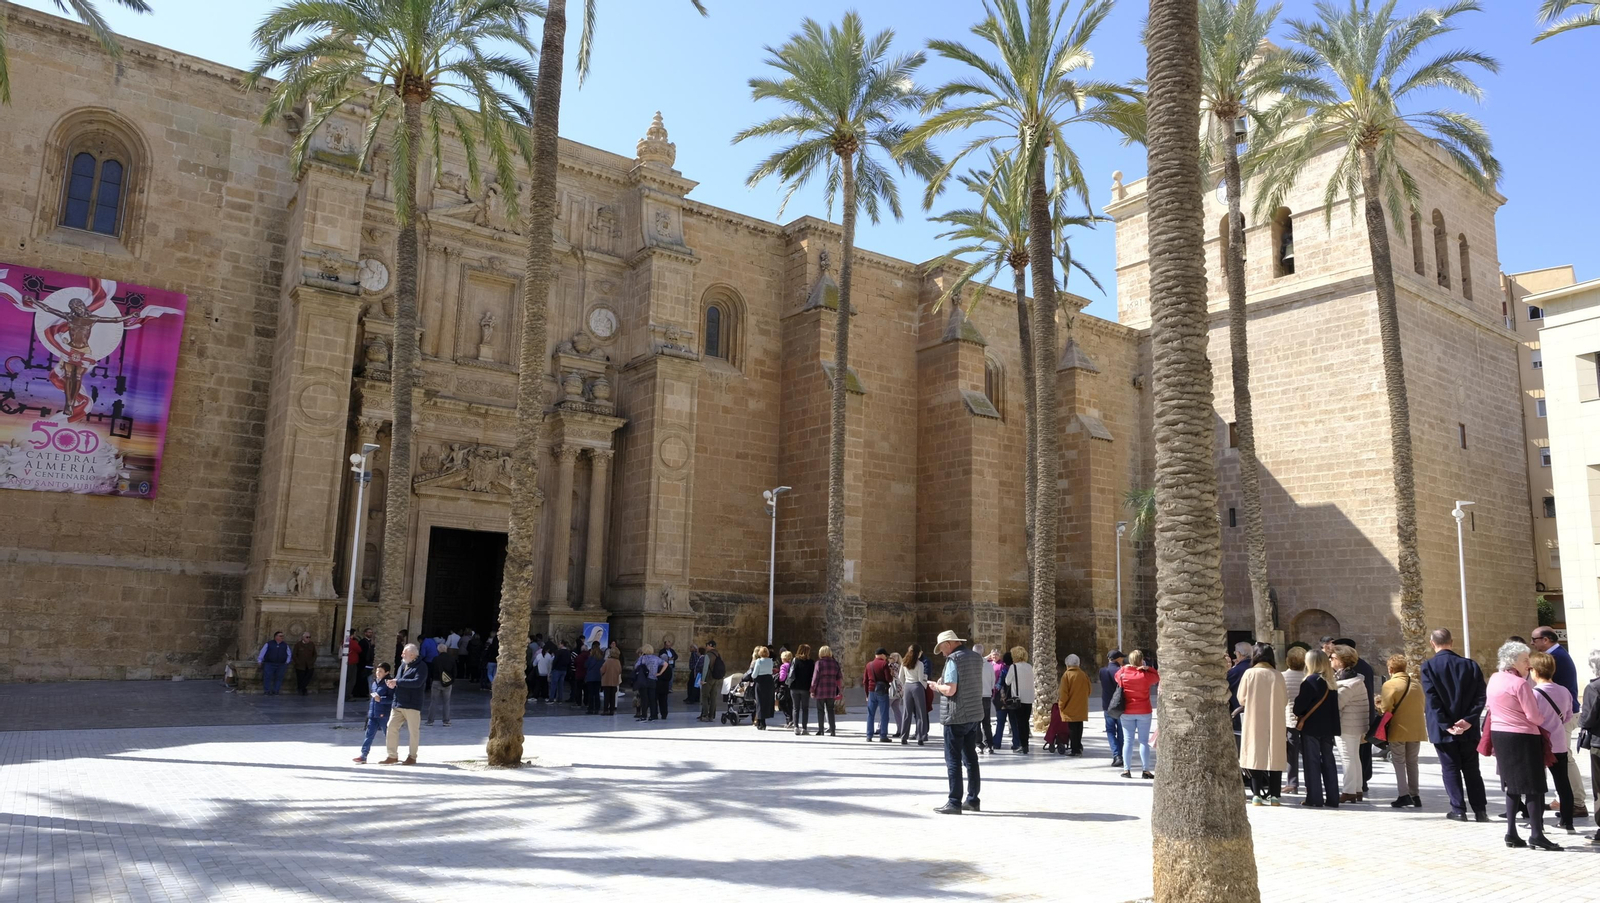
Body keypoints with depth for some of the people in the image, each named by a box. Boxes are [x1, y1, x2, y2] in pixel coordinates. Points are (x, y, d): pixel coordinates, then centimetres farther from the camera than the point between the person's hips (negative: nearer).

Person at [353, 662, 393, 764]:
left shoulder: (388, 684, -11)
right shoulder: (374, 683, 13)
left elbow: (392, 698, -18)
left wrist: (381, 699, -28)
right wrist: (369, 711, 24)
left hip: (384, 715, -7)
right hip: (373, 715, 7)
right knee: (369, 734, 1)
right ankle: (363, 756, 0)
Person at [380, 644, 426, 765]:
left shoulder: (421, 666, -9)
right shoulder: (403, 665, 15)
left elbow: (417, 682, -22)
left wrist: (397, 681, -20)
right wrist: (391, 682, -2)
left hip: (412, 705, -7)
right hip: (398, 704, 7)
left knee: (413, 731, 1)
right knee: (392, 727, 2)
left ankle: (412, 757, 13)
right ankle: (392, 756, 11)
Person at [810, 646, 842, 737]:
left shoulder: (819, 663, -7)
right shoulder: (835, 663, 6)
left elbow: (815, 677, -8)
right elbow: (839, 678, 8)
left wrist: (812, 690, -2)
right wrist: (840, 691, 15)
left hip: (820, 691, -3)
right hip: (831, 691, 4)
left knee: (820, 710, 5)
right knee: (830, 710, 10)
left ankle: (820, 730, 5)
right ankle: (832, 729, 5)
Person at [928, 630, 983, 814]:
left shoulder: (953, 659, -15)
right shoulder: (977, 657, 10)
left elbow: (950, 690, -22)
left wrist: (936, 686, -2)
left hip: (956, 717, -8)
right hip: (974, 714, 8)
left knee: (953, 760, -1)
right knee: (970, 759, 15)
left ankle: (954, 803, 1)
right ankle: (972, 800, 20)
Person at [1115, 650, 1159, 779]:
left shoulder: (1123, 674, -5)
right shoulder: (1146, 675, -10)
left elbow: (1117, 676, 17)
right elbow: (1157, 677, 9)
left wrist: (1125, 667, 12)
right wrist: (1147, 668, 1)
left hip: (1127, 712, 1)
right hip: (1144, 712, -1)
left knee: (1128, 741, 5)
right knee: (1144, 741, 4)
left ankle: (1127, 770, 5)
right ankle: (1145, 770, 4)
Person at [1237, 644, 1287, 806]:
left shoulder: (1249, 673, -5)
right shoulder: (1277, 675, -2)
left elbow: (1241, 699, -2)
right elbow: (1285, 701, 4)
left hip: (1254, 722, -1)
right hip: (1275, 723, 1)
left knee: (1255, 756, 3)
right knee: (1275, 756, 7)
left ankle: (1257, 794, 0)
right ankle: (1275, 795, 6)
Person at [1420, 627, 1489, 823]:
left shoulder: (1429, 666, -8)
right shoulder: (1471, 665, 2)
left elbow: (1431, 700, -14)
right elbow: (1480, 697, -3)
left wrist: (1446, 725, -11)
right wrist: (1468, 720, -8)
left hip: (1443, 729, -3)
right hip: (1468, 728, 3)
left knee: (1450, 769, 6)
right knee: (1472, 770, 13)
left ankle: (1459, 810, 6)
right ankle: (1480, 810, 13)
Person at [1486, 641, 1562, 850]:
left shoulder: (1494, 680, 8)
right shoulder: (1519, 684, -16)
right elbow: (1534, 716, -15)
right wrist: (1542, 720, 5)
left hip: (1499, 735, 8)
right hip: (1522, 738, -8)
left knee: (1512, 786, 14)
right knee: (1533, 786, -1)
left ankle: (1511, 834, 15)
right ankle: (1536, 835, 0)